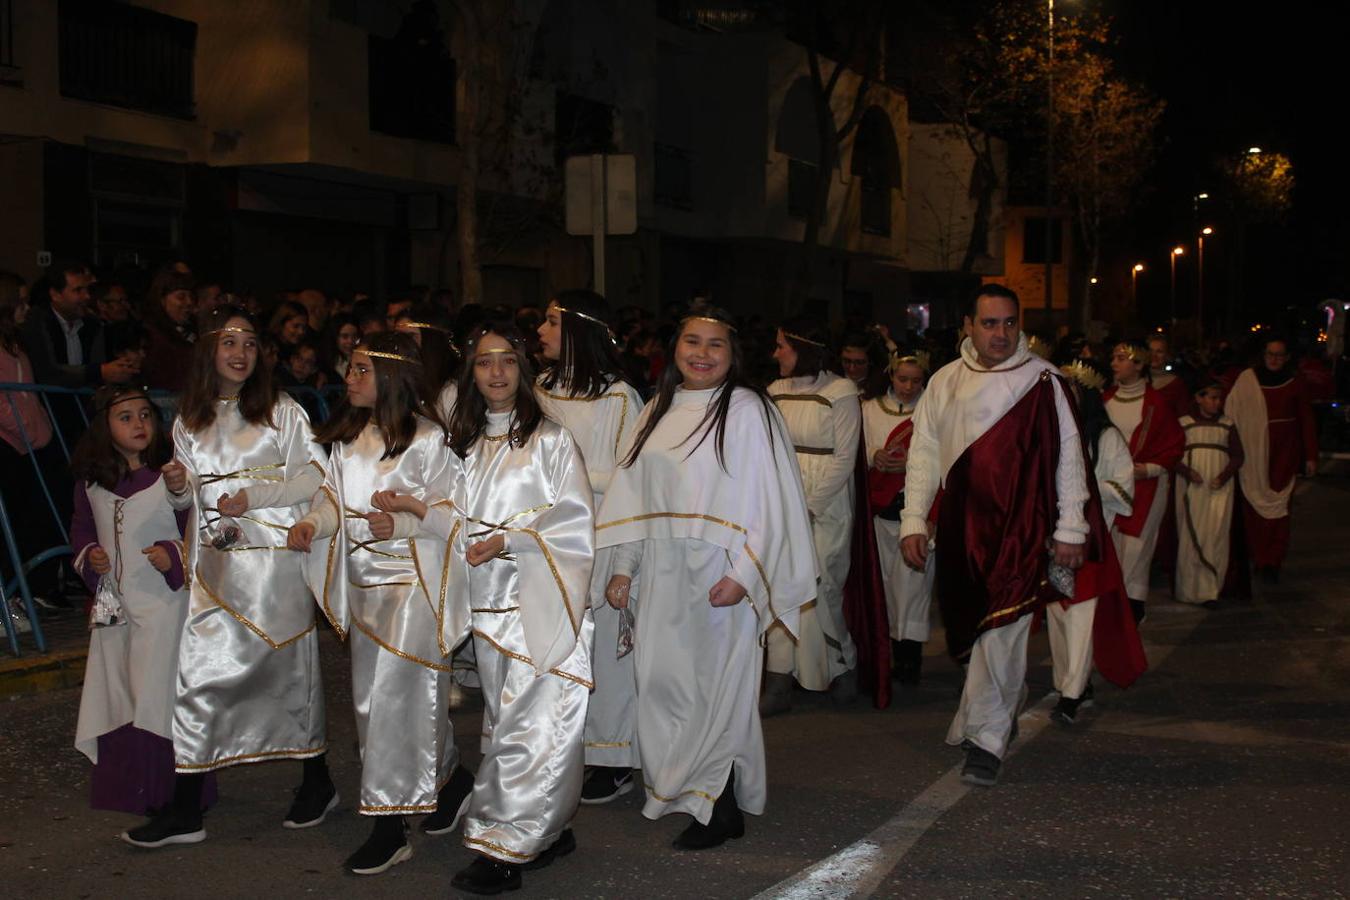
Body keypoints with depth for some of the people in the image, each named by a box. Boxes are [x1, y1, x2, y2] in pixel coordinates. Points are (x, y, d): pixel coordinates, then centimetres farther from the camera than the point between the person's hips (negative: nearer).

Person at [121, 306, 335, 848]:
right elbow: (190, 497, 17)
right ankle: (185, 808, 1)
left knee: (289, 667, 5)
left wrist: (254, 495, -13)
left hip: (273, 557, -3)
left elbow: (316, 474, -4)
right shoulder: (189, 421, 12)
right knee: (199, 672, -3)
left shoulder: (281, 411, 1)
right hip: (216, 561, 3)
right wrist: (178, 488, -6)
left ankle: (317, 782, 23)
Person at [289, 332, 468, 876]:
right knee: (370, 693, 12)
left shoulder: (427, 437, -11)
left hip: (414, 577, -8)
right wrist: (313, 522, -5)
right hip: (365, 579, 8)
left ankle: (390, 826, -4)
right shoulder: (347, 437, 11)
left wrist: (401, 522, -25)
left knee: (395, 692, -10)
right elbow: (335, 495, 14)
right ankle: (451, 781, 30)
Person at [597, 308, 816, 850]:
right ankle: (674, 788, 22)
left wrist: (744, 575, -18)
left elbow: (769, 500, -11)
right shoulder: (658, 411, 12)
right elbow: (635, 495, 15)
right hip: (660, 575, 6)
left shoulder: (747, 411, -7)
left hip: (719, 576, -6)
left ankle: (721, 808, 9)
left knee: (717, 684, -1)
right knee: (661, 679, 7)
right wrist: (624, 567, 9)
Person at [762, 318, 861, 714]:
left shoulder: (840, 392, -7)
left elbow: (843, 458, -10)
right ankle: (779, 685, 5)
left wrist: (810, 506, -13)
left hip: (825, 504, -5)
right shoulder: (776, 391, 9)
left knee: (820, 589, -4)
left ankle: (844, 665, 20)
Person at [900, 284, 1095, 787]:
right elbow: (924, 453, 11)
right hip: (962, 525, 4)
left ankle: (986, 738, -1)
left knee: (1000, 627, -9)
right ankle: (1002, 712, 28)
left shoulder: (1040, 379, -1)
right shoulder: (945, 382, 9)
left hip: (1019, 524, -4)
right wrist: (913, 521, 4)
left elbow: (1067, 453, 0)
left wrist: (1070, 528, -2)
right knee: (972, 625, 9)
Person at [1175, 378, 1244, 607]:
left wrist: (1224, 476, -7)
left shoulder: (1227, 425, 8)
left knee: (1215, 536, -7)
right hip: (1191, 487, -1)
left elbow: (1238, 455, 9)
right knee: (1189, 535, 0)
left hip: (1219, 488, 1)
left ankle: (1210, 590, -4)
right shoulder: (1184, 424, 4)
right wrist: (1186, 471, -13)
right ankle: (1188, 587, 10)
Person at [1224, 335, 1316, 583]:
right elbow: (1231, 414, 1)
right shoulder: (1246, 380, 2)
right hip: (1254, 454, 0)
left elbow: (1306, 421, 7)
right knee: (1254, 510, 2)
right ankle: (1259, 560, 13)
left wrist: (1310, 456, 5)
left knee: (1278, 509, -6)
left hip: (1284, 454, 0)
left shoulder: (1294, 384, 4)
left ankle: (1271, 563, -3)